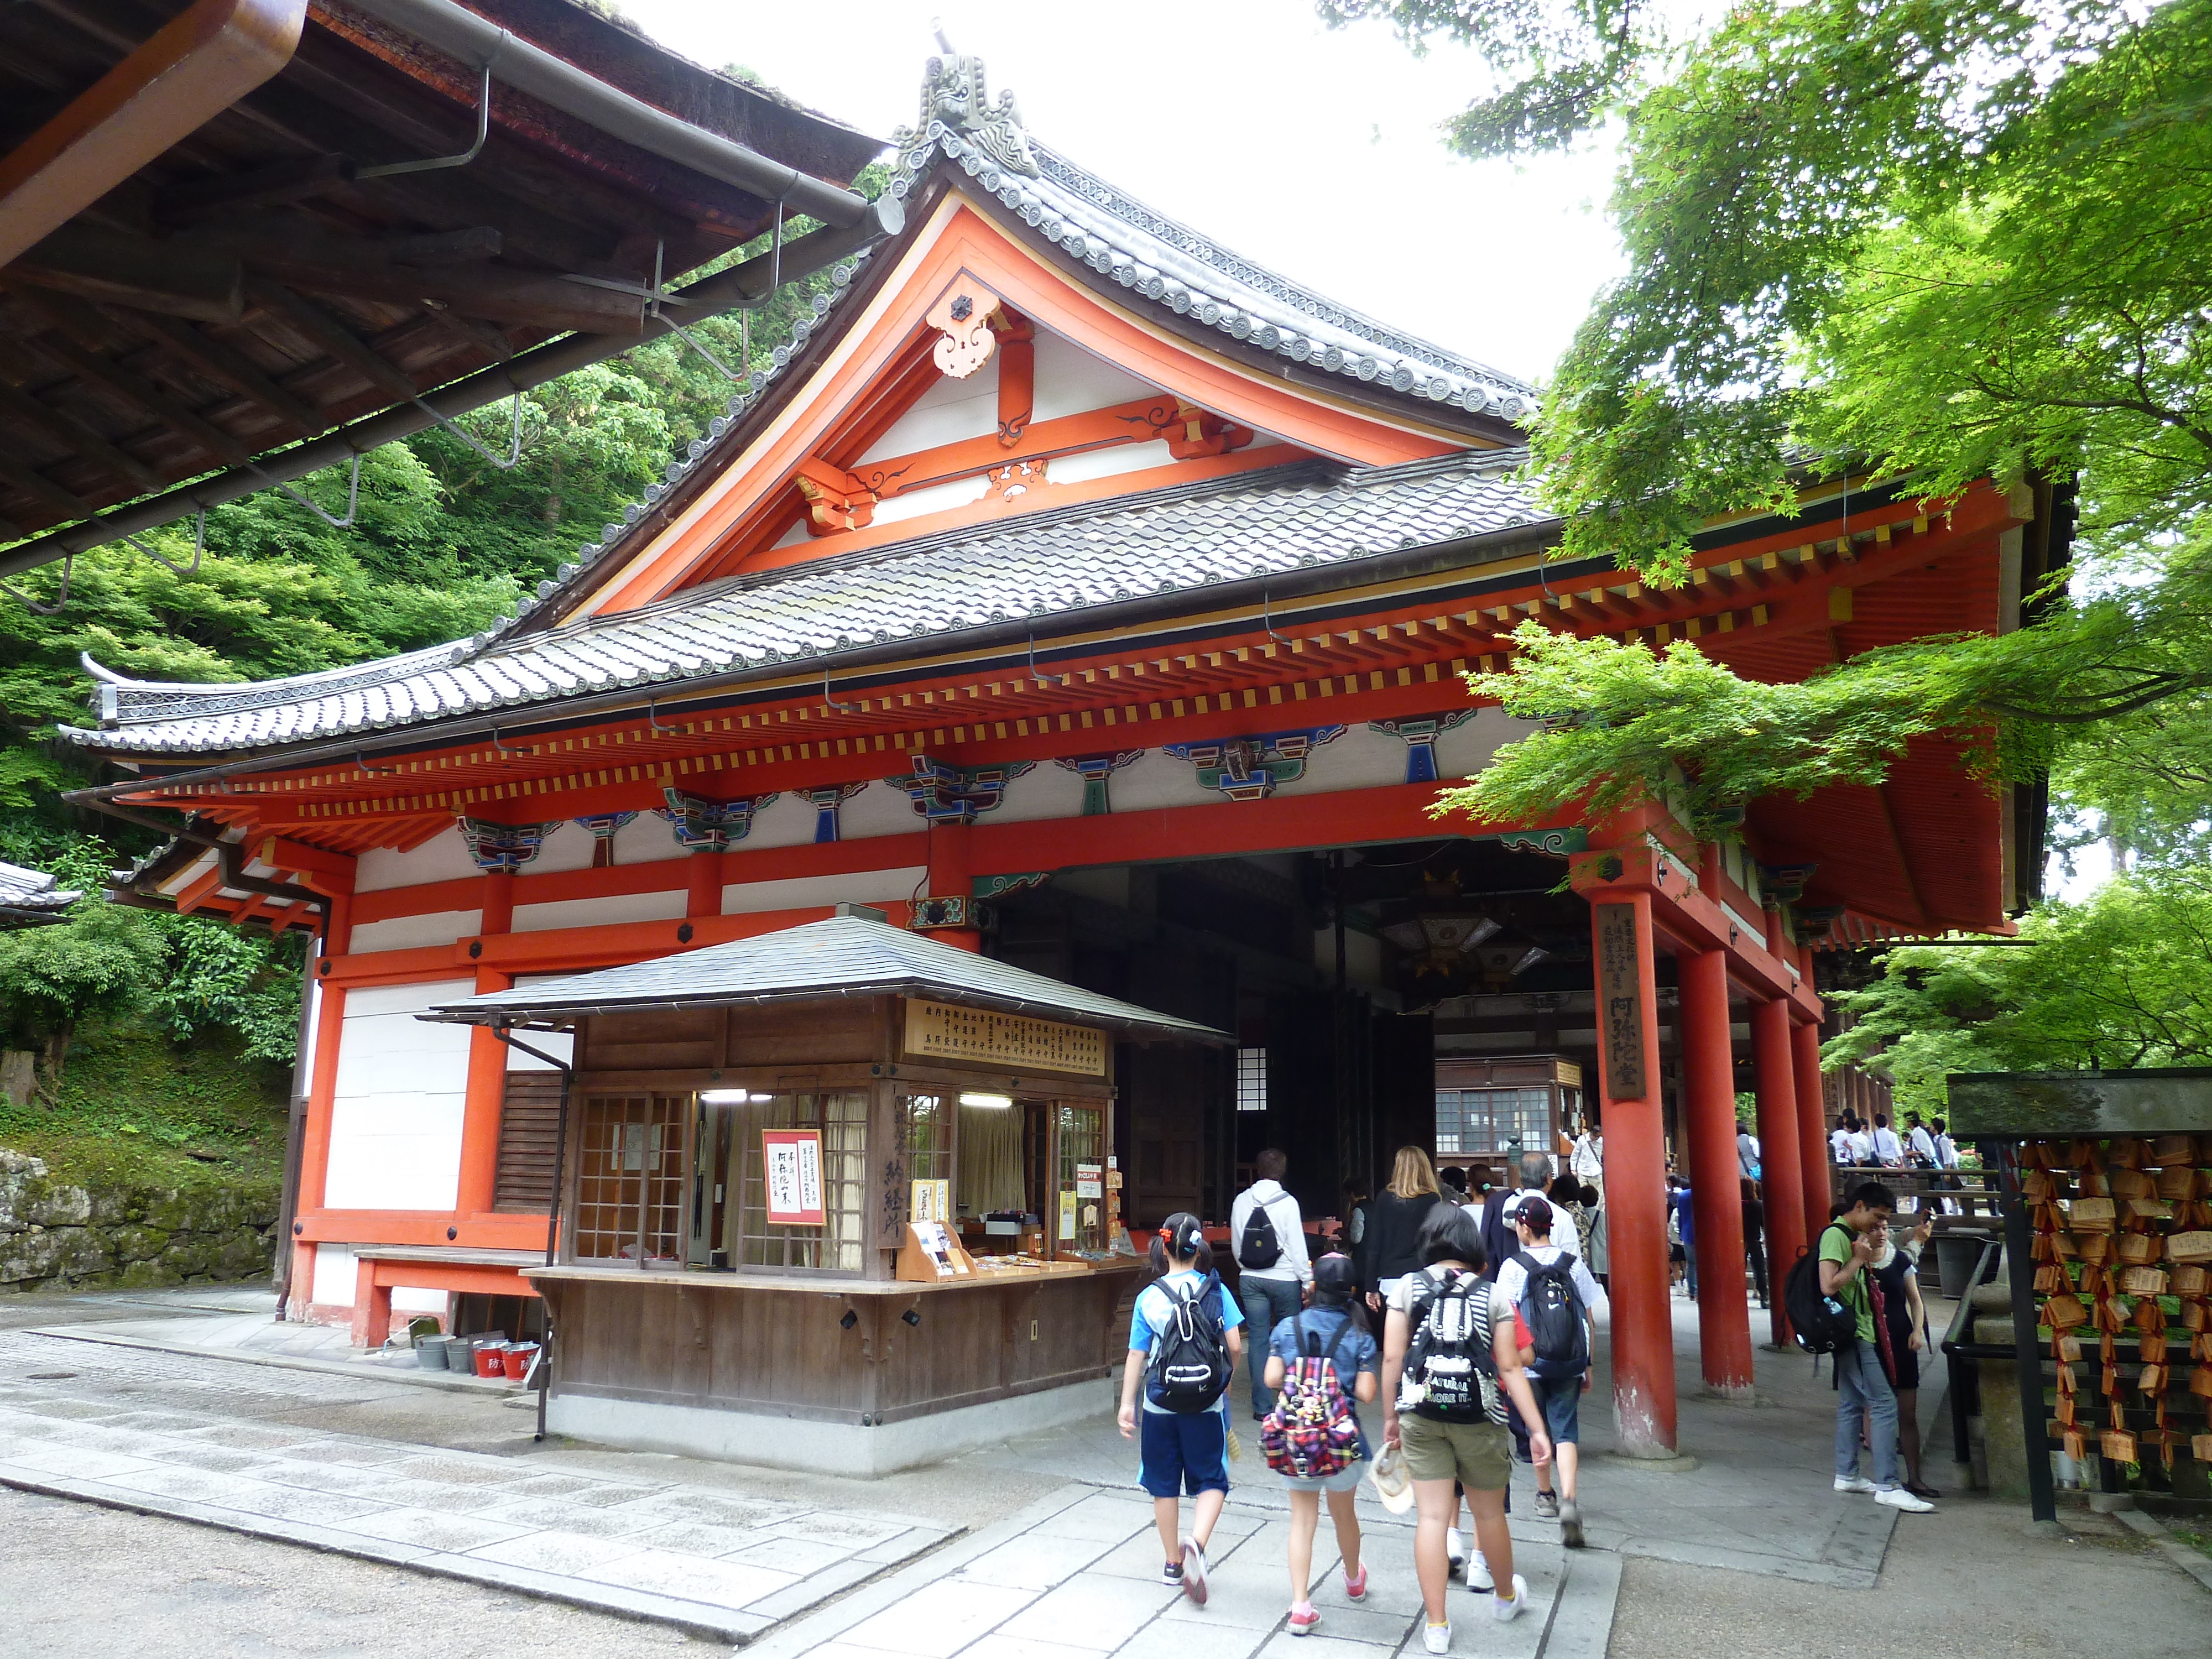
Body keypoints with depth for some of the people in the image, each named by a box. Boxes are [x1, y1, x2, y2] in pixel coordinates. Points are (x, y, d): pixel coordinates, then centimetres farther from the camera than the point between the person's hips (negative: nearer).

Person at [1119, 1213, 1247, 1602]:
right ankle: (1196, 1542, -15)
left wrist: (1127, 1404, 6)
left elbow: (1137, 1356, -3)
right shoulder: (1216, 1291, -6)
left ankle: (1173, 1564, 24)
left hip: (1160, 1406, 1)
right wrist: (1225, 1378, 11)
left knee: (1164, 1485, 15)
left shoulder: (1149, 1297, -6)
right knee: (1211, 1480, 10)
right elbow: (1235, 1345, -9)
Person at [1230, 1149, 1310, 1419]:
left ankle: (1262, 1406, 8)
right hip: (1284, 1279, -3)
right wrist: (1308, 1279, 0)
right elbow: (1297, 1246, -10)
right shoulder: (1287, 1202, -11)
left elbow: (1235, 1244, 8)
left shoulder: (1241, 1201, 0)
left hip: (1250, 1279, 3)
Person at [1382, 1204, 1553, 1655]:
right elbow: (1510, 1368, -2)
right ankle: (1506, 1595, 43)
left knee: (1433, 1515, 6)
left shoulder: (1409, 1286, 0)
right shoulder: (1493, 1295, 1)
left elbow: (1392, 1357, -2)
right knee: (1490, 1513, 20)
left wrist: (1390, 1417, 8)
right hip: (1478, 1418, 0)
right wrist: (1537, 1430, 3)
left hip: (1420, 1415, 0)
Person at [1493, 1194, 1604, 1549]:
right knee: (1566, 1430, 4)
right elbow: (1590, 1322, 5)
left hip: (1530, 1363, -1)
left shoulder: (1513, 1266, -7)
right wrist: (1587, 1364, 15)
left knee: (1536, 1427, 17)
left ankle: (1546, 1495, 29)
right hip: (1570, 1364, 1)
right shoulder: (1574, 1263, 1)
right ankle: (1568, 1500, -15)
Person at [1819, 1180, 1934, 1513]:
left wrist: (1867, 1257, 11)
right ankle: (1887, 1486, -8)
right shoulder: (1836, 1234, -15)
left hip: (1855, 1335, 10)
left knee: (1851, 1404, 14)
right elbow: (1829, 1286, -24)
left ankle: (1847, 1475, 22)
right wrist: (1859, 1259, -16)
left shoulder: (1853, 1236, 17)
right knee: (1884, 1405, -10)